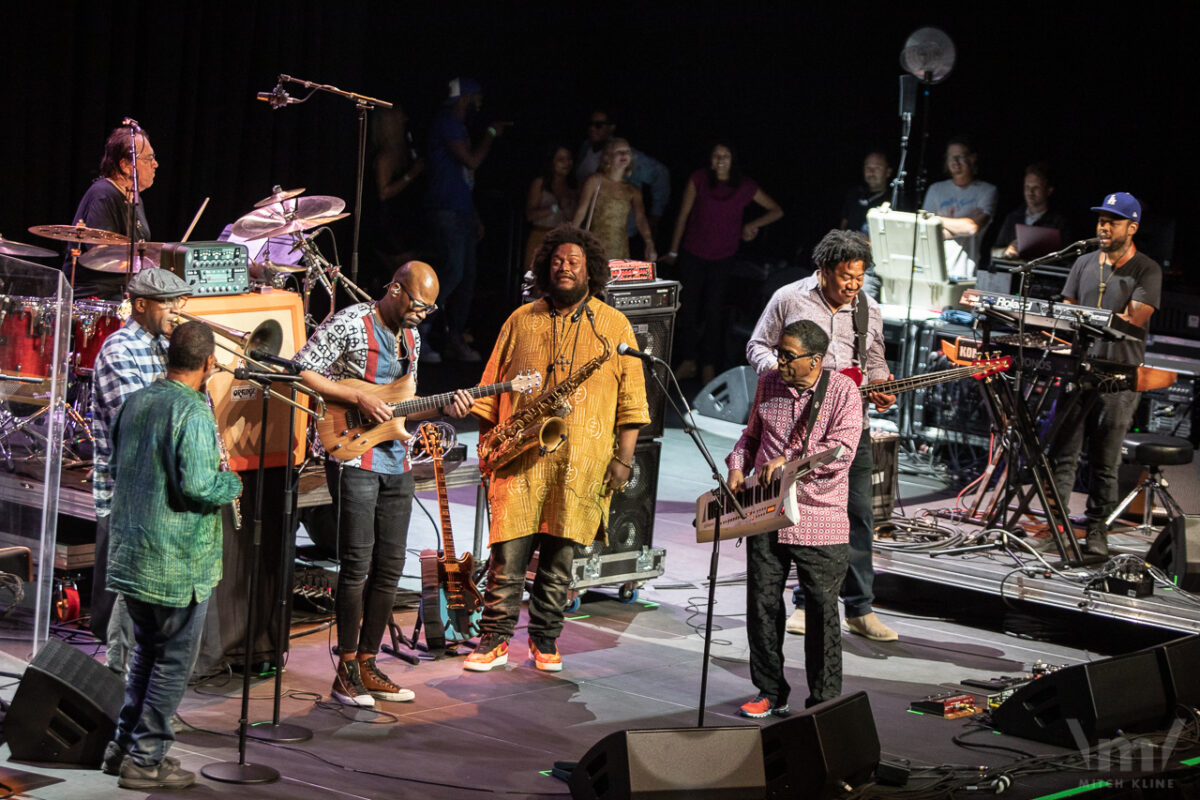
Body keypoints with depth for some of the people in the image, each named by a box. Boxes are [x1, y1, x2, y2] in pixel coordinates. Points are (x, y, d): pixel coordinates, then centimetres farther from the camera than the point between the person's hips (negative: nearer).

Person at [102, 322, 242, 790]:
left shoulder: (135, 404, 7)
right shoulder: (193, 413, -18)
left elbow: (117, 466, 18)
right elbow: (196, 486, -26)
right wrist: (231, 484, -7)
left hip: (129, 555, 8)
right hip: (176, 565, -8)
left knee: (147, 652, 21)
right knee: (173, 662, 4)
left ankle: (123, 747, 24)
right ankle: (147, 761, 7)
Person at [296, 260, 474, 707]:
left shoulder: (411, 337, 15)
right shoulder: (349, 324, -9)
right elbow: (302, 372, -14)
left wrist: (444, 409, 4)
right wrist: (359, 398, -18)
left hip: (395, 462, 8)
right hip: (353, 457, -8)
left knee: (389, 566, 8)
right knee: (357, 565, -8)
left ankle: (367, 664, 17)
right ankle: (346, 672, -1)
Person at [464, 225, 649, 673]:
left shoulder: (614, 326, 7)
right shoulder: (521, 321, 11)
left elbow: (631, 401, 6)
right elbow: (492, 389, 14)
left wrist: (623, 458, -1)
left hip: (580, 465, 0)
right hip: (520, 461, 0)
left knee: (559, 559, 5)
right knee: (508, 555, -4)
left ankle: (545, 640, 17)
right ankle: (494, 640, 4)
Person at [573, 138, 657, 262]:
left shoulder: (632, 191, 11)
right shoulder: (595, 181, 3)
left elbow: (641, 218, -1)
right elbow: (581, 211, -4)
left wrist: (649, 244, -18)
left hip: (620, 250, 3)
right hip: (596, 246, -3)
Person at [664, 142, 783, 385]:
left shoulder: (745, 187, -2)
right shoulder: (699, 180, -5)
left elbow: (776, 211, 9)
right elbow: (683, 215, -1)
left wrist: (753, 225, -6)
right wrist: (673, 251, 0)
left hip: (723, 259, 0)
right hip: (693, 254, 0)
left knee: (713, 312, 2)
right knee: (689, 308, 2)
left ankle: (709, 366, 11)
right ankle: (688, 362, 14)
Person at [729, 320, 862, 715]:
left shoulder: (842, 390, -6)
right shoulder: (768, 383, 9)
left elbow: (842, 450, -16)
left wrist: (788, 461, -20)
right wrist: (738, 466, 5)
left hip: (820, 520, -4)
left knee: (822, 610, 0)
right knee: (762, 604, 5)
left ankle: (824, 699, 11)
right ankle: (771, 693, 18)